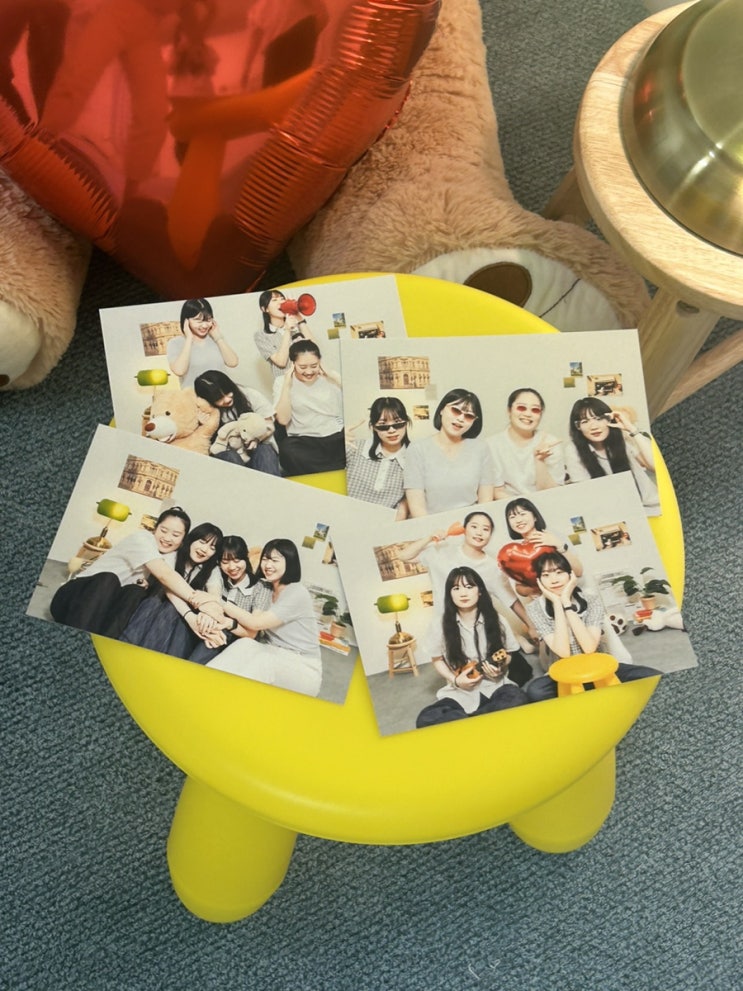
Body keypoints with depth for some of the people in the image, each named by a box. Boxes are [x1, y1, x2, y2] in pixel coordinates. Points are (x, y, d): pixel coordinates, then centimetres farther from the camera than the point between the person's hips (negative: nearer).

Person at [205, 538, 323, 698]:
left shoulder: (298, 594, -16)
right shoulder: (263, 587, 5)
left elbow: (256, 623, -22)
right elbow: (252, 631, -7)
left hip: (304, 670, -6)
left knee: (264, 661, -36)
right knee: (244, 645, -25)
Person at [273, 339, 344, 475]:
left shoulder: (332, 377, 9)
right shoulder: (282, 382, 6)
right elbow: (283, 419, -6)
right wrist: (287, 385, -9)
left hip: (337, 436, 0)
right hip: (303, 441, 0)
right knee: (288, 452, -35)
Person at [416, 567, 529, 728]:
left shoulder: (495, 620, 0)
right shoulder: (444, 624, -2)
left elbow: (507, 656, 12)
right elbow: (437, 659, 11)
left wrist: (500, 668, -10)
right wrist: (455, 680, -5)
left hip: (494, 685, 0)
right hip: (461, 692, 0)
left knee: (518, 700, -35)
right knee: (425, 720, -27)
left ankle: (464, 720, -18)